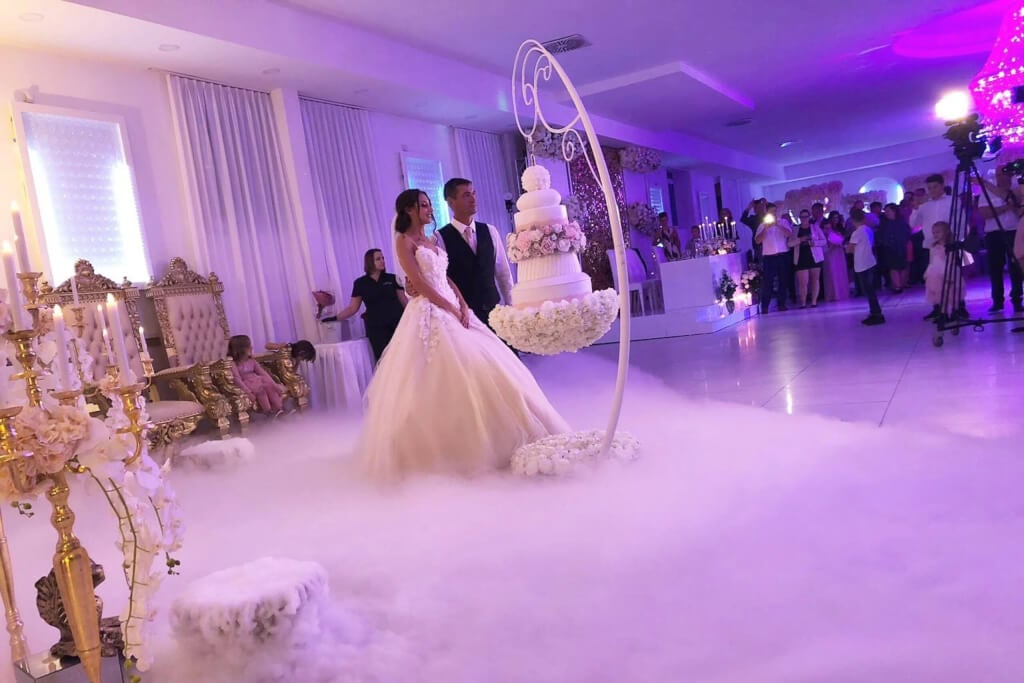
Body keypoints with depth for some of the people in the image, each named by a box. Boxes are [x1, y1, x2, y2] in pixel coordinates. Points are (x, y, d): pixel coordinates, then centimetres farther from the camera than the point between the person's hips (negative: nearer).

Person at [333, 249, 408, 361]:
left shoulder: (392, 279, 6)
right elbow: (352, 308, 6)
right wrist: (334, 318, -2)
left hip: (398, 323, 1)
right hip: (376, 328, -1)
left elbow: (404, 301, 7)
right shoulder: (360, 283, 4)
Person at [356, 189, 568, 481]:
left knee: (478, 368, 6)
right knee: (440, 378, -10)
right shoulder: (404, 241, -5)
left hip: (454, 310, 8)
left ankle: (476, 435, 16)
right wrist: (452, 309, -13)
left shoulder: (433, 240, 18)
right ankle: (445, 443, -1)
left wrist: (463, 306, -3)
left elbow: (448, 278, 14)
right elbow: (419, 284, -13)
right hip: (430, 314, -8)